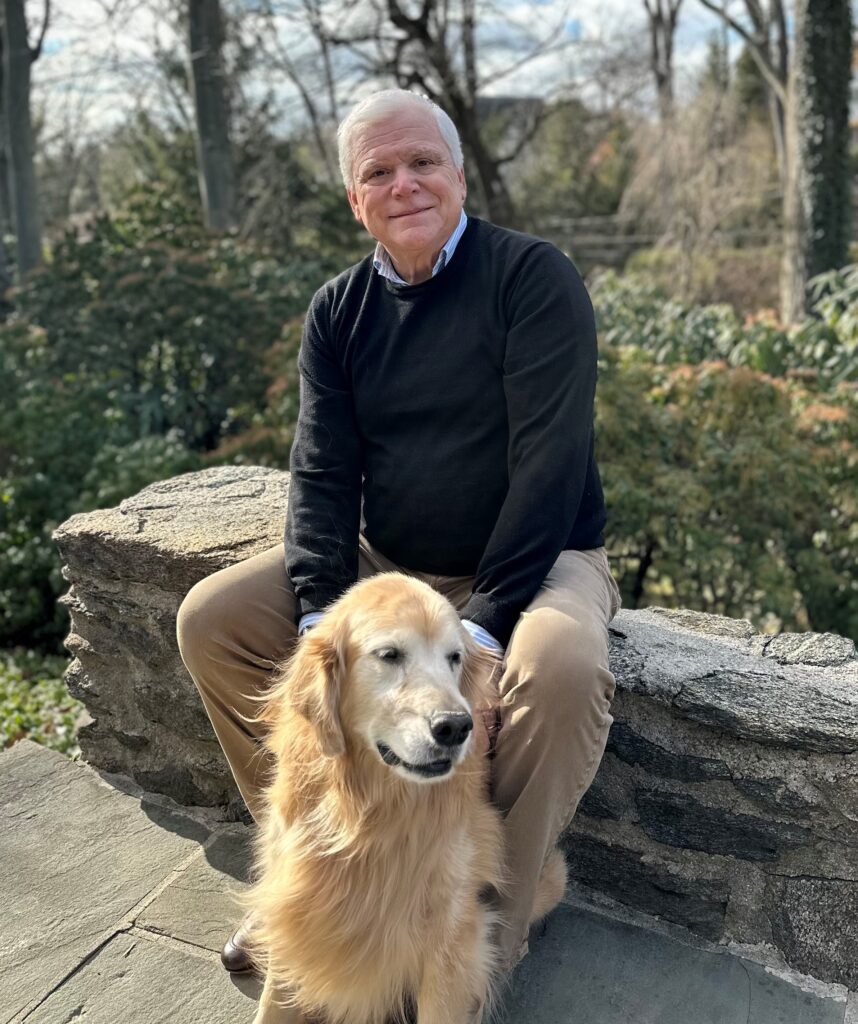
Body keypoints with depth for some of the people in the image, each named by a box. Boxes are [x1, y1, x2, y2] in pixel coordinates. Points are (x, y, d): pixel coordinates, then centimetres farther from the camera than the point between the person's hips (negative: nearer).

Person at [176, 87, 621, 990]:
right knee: (212, 619, -7)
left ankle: (497, 924, -10)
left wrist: (485, 620, -23)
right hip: (381, 563, 5)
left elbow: (550, 460, -18)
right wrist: (321, 612, -16)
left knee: (560, 668, -36)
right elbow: (322, 470, 0)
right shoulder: (338, 311, 6)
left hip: (535, 561, -4)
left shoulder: (531, 276, -10)